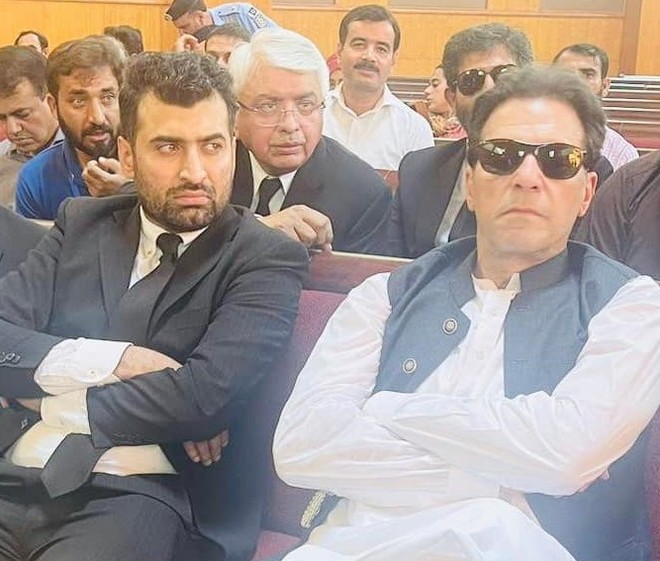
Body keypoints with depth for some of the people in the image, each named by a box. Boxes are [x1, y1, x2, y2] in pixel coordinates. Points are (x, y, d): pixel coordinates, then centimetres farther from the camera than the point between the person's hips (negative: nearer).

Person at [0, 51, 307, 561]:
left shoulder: (266, 259, -2)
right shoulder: (82, 224, 12)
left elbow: (206, 392, -16)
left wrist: (52, 399, -5)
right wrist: (112, 360, -11)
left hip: (144, 495, -4)